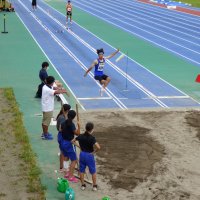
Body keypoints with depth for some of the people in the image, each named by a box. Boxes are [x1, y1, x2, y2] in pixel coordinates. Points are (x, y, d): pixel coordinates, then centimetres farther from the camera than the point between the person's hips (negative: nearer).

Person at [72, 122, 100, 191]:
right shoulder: (92, 138, -22)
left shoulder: (81, 136, -7)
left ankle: (83, 185, 27)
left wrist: (79, 146, 6)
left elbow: (73, 141, 6)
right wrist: (94, 152, -15)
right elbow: (98, 147, -33)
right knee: (93, 171, 14)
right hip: (89, 155, -4)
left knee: (82, 171, 18)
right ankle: (94, 186, 22)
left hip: (82, 154, 4)